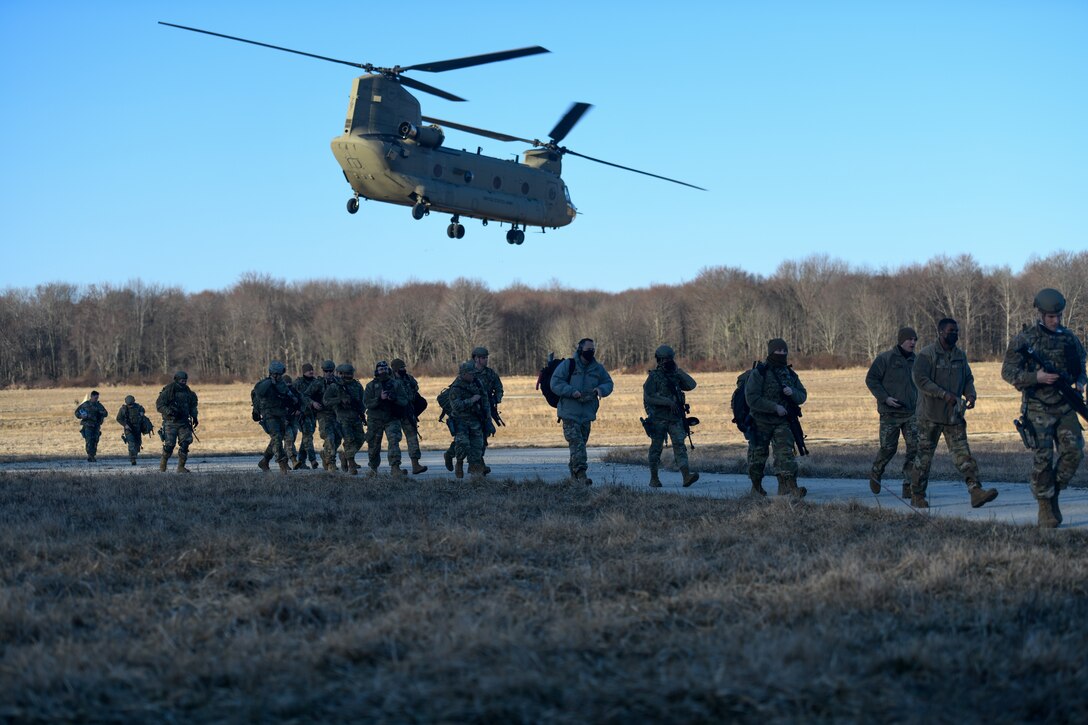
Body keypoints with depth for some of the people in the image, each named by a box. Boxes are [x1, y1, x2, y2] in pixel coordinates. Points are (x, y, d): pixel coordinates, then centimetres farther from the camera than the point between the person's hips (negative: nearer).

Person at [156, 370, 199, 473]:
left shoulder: (188, 391, 8)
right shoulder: (168, 391, -11)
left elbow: (193, 405, 23)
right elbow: (159, 405, -12)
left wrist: (194, 416, 12)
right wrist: (170, 412, -23)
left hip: (184, 422, 5)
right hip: (171, 422, -5)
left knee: (186, 443, -6)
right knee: (169, 444, -8)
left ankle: (181, 467, 1)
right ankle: (163, 464, 17)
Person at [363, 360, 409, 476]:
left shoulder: (396, 384, 3)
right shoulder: (371, 386, 0)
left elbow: (405, 401, -3)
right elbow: (367, 403, -9)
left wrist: (394, 398, -22)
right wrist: (380, 398, -24)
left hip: (392, 419, 0)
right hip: (375, 420, 0)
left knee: (394, 441, -18)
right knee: (374, 445, 9)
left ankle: (395, 468, -24)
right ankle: (373, 468, 30)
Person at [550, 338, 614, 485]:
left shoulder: (598, 368, 9)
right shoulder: (567, 365, -5)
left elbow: (608, 383, 17)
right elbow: (555, 383, -8)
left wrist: (600, 389, -7)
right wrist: (571, 391, -20)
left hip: (587, 414, 5)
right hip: (569, 413, -5)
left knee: (582, 443, 11)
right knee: (576, 442, -15)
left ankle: (574, 474, 21)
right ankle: (581, 473, -22)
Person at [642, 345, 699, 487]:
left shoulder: (675, 376, 13)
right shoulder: (653, 376, -4)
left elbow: (692, 385, 2)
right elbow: (648, 397, -14)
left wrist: (679, 371, -2)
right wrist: (668, 402, -19)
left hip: (675, 418, 4)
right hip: (658, 418, -4)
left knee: (679, 445, -8)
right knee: (656, 448, 4)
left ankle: (686, 476, -19)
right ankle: (654, 478, 14)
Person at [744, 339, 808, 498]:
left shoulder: (790, 374, 8)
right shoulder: (759, 373, -10)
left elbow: (802, 396, 12)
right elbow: (752, 398, -18)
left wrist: (792, 392, -11)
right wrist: (775, 407, -21)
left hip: (782, 422, 3)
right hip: (761, 422, -3)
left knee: (785, 452, -14)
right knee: (758, 455, 8)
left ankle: (788, 486, -23)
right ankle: (756, 486, 28)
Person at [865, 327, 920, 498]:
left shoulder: (915, 360, 11)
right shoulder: (885, 358, -6)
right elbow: (871, 379, -6)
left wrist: (920, 403, 14)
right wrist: (885, 398, -16)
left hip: (912, 413, 4)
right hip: (890, 413, -4)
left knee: (915, 447, -9)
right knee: (888, 448, 1)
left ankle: (909, 486, -6)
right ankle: (875, 474, 31)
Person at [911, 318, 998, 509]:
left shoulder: (960, 356, 12)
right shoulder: (927, 354, -9)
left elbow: (968, 379, 19)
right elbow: (920, 379, -18)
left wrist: (971, 395, -4)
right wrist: (945, 395, -23)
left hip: (954, 415, 5)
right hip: (930, 415, -5)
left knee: (963, 454, -5)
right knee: (924, 456, 4)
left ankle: (976, 492, -14)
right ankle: (917, 495, 15)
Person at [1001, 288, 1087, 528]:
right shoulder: (1024, 340, -6)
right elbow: (1007, 372, -7)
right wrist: (1036, 377, -20)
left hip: (1065, 406, 4)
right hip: (1038, 408, -4)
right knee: (1043, 459, -6)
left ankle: (1054, 491, 14)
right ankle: (1045, 508, 4)